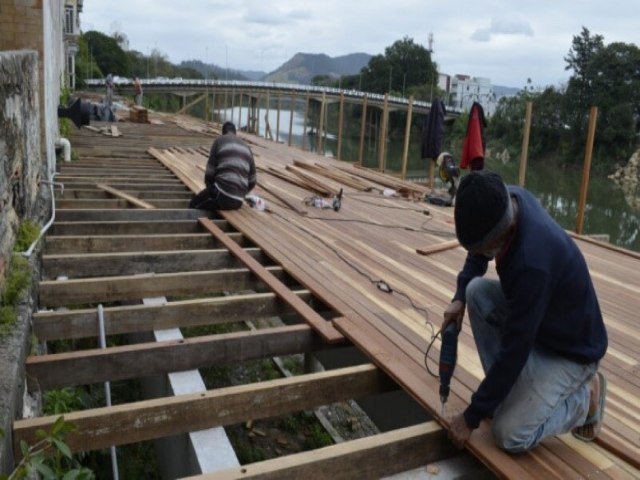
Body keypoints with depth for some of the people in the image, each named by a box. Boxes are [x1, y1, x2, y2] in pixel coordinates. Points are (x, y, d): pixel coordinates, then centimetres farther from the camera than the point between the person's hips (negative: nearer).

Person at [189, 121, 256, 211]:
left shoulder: (219, 141, 3)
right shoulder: (246, 147, 19)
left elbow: (210, 172, -1)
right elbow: (252, 181, 17)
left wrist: (210, 188, 16)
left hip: (222, 193, -6)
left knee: (194, 205, 11)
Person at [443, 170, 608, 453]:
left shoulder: (532, 262, -39)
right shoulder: (507, 200, -16)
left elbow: (514, 350, -31)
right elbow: (477, 250, 8)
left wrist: (472, 417, -20)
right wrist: (460, 297, -8)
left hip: (572, 348, -8)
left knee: (510, 435, -14)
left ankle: (584, 397, 10)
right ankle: (507, 389, 3)